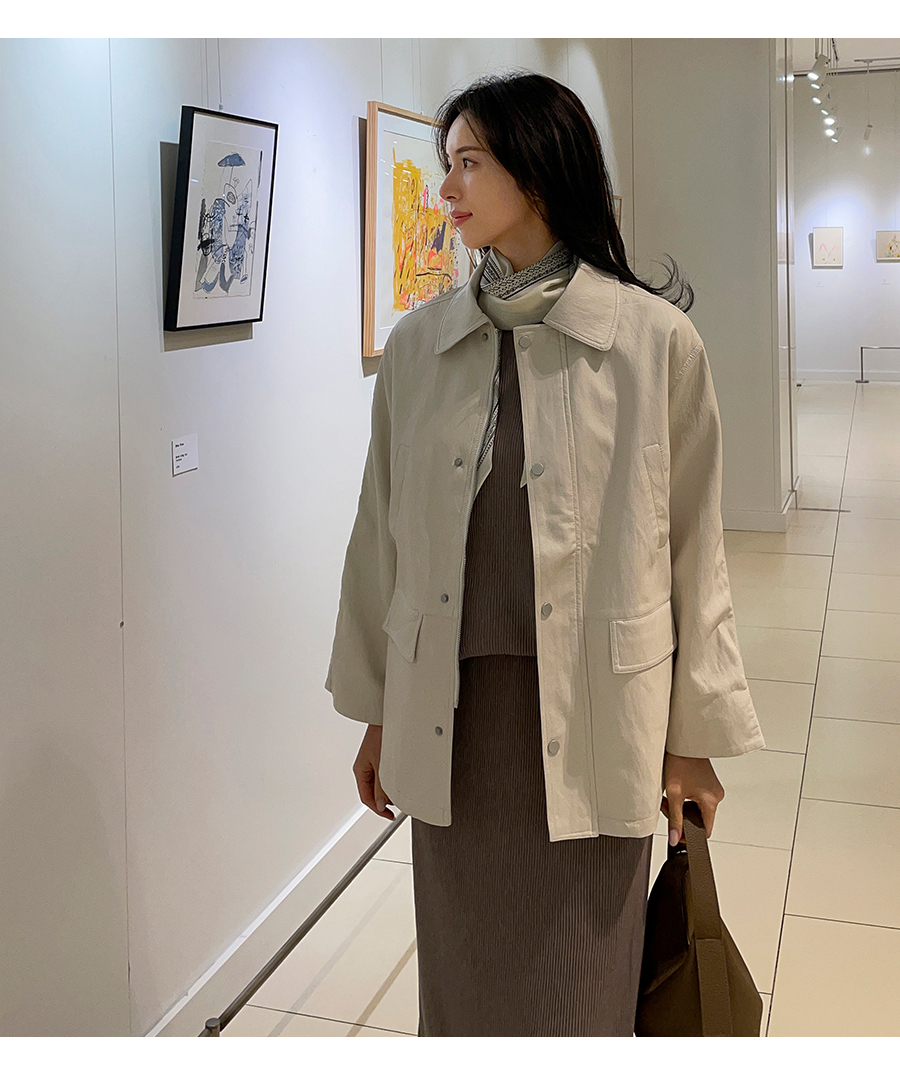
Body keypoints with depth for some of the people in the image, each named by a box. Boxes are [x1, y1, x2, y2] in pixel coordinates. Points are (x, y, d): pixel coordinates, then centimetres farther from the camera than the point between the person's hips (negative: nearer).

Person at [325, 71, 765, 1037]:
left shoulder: (654, 339, -6)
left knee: (579, 992, 11)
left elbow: (692, 547, -2)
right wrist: (377, 714, 11)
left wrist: (693, 737, 1)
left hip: (589, 721, -2)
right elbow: (382, 534, 8)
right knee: (464, 983, 16)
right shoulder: (417, 343, 3)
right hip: (452, 719, 3)